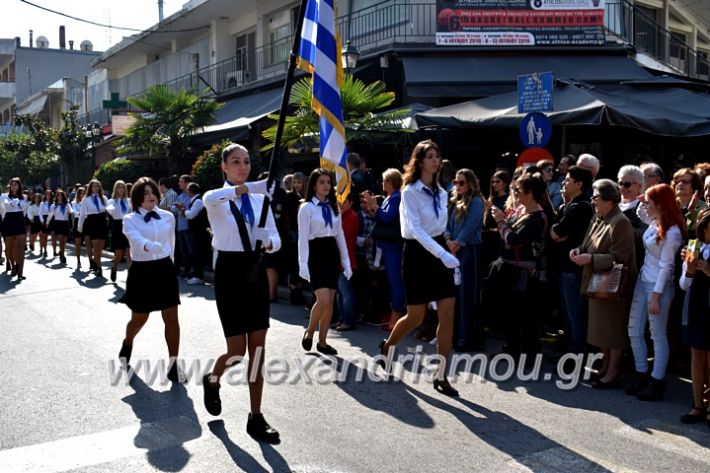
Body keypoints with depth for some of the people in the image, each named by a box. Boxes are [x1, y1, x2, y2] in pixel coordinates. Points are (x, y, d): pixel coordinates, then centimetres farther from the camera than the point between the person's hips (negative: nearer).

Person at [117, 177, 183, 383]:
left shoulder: (168, 216, 2)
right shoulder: (130, 220, -7)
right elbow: (136, 240, -28)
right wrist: (149, 246, -49)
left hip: (165, 269, 2)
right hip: (142, 271, -2)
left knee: (171, 318, -3)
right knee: (139, 319, 13)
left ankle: (173, 364, 4)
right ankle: (127, 344, 47)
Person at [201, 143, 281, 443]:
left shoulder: (260, 200, 8)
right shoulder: (216, 199, -5)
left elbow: (276, 238, 6)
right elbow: (210, 198, -32)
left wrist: (269, 243, -19)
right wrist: (248, 187, -47)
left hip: (256, 272, 4)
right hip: (229, 272, -4)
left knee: (258, 347, 3)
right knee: (238, 348, -2)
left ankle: (256, 417, 13)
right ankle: (212, 381, 33)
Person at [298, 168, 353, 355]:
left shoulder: (334, 208, 13)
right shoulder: (306, 208, -4)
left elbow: (340, 236, 13)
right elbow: (303, 238, -9)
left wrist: (346, 262, 8)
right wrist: (303, 265, -16)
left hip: (332, 254, 6)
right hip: (316, 254, -6)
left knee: (330, 302, 5)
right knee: (323, 300, -15)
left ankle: (322, 342, 15)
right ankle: (309, 332, 9)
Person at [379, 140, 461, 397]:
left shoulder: (441, 193, 10)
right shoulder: (410, 192, -11)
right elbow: (416, 229, -21)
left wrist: (445, 254, 13)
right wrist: (443, 255, -31)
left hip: (439, 253, 6)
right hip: (418, 254, -6)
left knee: (447, 316, -3)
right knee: (415, 317, 2)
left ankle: (441, 376, 4)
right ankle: (387, 346, 34)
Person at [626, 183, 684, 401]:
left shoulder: (672, 232, -18)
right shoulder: (654, 223, 5)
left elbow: (666, 266, -18)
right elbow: (643, 216, 32)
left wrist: (656, 296, -18)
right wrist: (642, 204, 12)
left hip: (659, 285, -8)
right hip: (643, 281, 9)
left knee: (658, 336, 2)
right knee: (634, 331, 12)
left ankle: (657, 382, 12)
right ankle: (642, 375, 25)